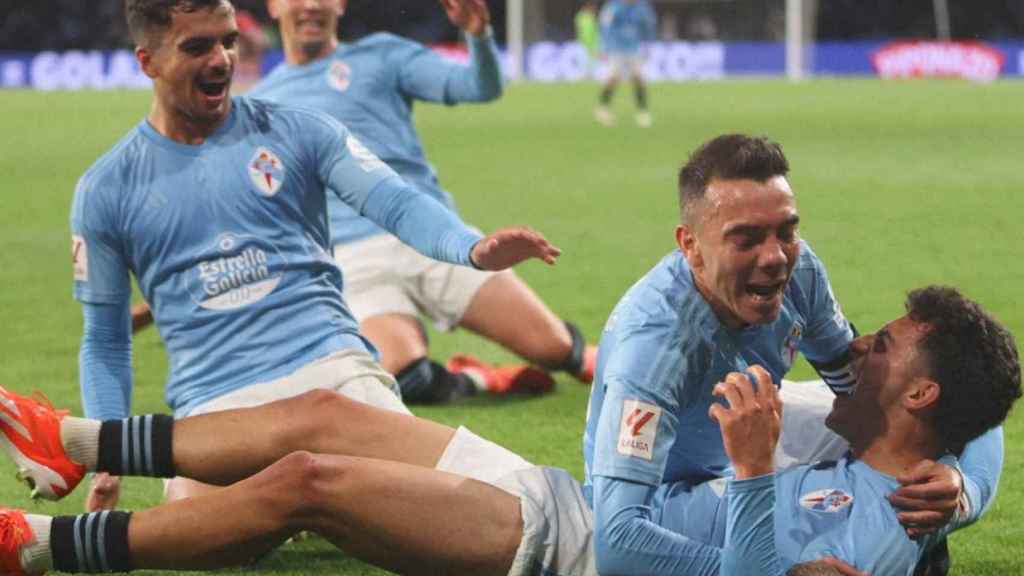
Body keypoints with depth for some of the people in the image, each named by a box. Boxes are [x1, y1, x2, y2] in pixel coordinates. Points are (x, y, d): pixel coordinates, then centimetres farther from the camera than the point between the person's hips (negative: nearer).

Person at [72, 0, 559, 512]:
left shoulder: (296, 132, 9)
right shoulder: (105, 191, 10)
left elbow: (396, 202, -4)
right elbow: (105, 341, 15)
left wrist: (474, 249, -26)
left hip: (330, 362, 0)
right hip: (212, 399, 0)